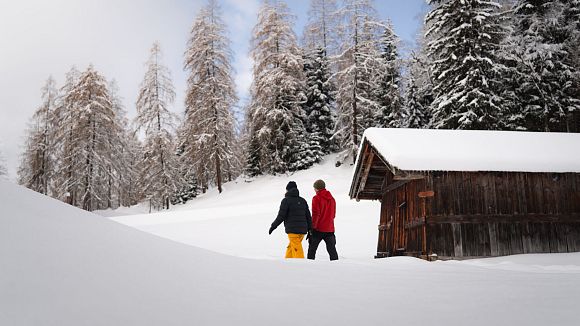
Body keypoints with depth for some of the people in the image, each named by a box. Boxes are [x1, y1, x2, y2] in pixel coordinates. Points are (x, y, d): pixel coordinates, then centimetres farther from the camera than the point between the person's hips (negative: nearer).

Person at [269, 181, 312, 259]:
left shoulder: (286, 200, -5)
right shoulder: (303, 201, 13)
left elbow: (281, 216, -7)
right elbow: (308, 217, 12)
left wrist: (273, 226, 4)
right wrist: (310, 230, 17)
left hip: (293, 230, -7)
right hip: (303, 229, 7)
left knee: (297, 250, -7)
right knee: (290, 247, 19)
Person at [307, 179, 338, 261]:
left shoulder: (316, 198, -9)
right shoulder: (332, 198, 10)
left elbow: (315, 214, -13)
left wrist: (312, 227, -9)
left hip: (318, 229, -5)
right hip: (330, 229, 5)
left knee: (312, 249, 4)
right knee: (332, 249, 8)